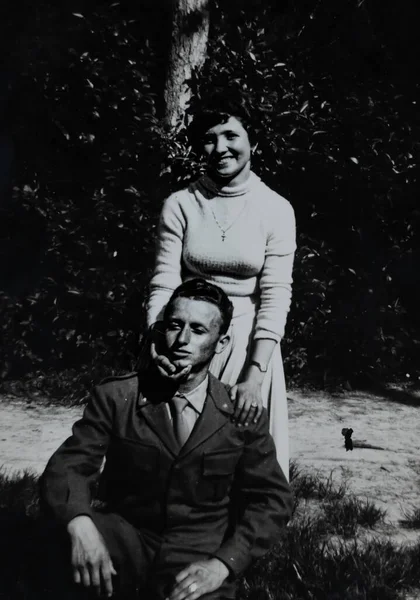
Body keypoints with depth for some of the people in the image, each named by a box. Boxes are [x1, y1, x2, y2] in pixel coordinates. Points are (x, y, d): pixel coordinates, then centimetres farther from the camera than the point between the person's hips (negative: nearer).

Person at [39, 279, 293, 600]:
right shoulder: (116, 396, -4)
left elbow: (273, 500, -2)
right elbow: (66, 468, -9)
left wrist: (222, 564, -18)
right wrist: (80, 525, -32)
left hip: (198, 553, 1)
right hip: (126, 536, 0)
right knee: (59, 546, -31)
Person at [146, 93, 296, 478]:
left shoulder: (276, 209, -5)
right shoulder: (180, 205, -3)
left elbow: (275, 297, -11)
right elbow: (164, 284, -7)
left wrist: (256, 374, -19)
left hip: (250, 342, 0)